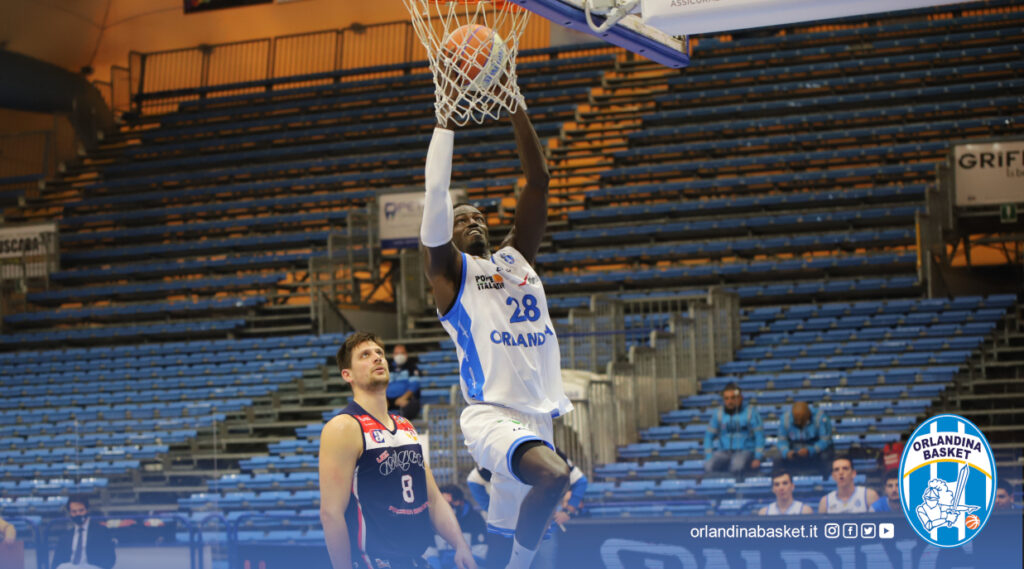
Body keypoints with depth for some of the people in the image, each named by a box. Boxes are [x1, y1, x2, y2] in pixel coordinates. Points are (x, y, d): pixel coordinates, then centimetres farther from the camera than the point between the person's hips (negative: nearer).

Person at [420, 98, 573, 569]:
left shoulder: (516, 258, 18)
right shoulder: (450, 270, 4)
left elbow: (538, 180, 11)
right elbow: (436, 194, -9)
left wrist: (516, 106, 4)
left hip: (538, 420, 6)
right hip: (491, 416, -6)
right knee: (553, 475, -32)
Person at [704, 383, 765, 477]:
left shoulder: (750, 413, 1)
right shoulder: (718, 414, 7)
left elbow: (759, 436, 1)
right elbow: (709, 436, 12)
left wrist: (758, 458, -7)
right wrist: (708, 458, 2)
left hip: (744, 451, -2)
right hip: (723, 452, 2)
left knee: (736, 468, -39)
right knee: (709, 467, -33)